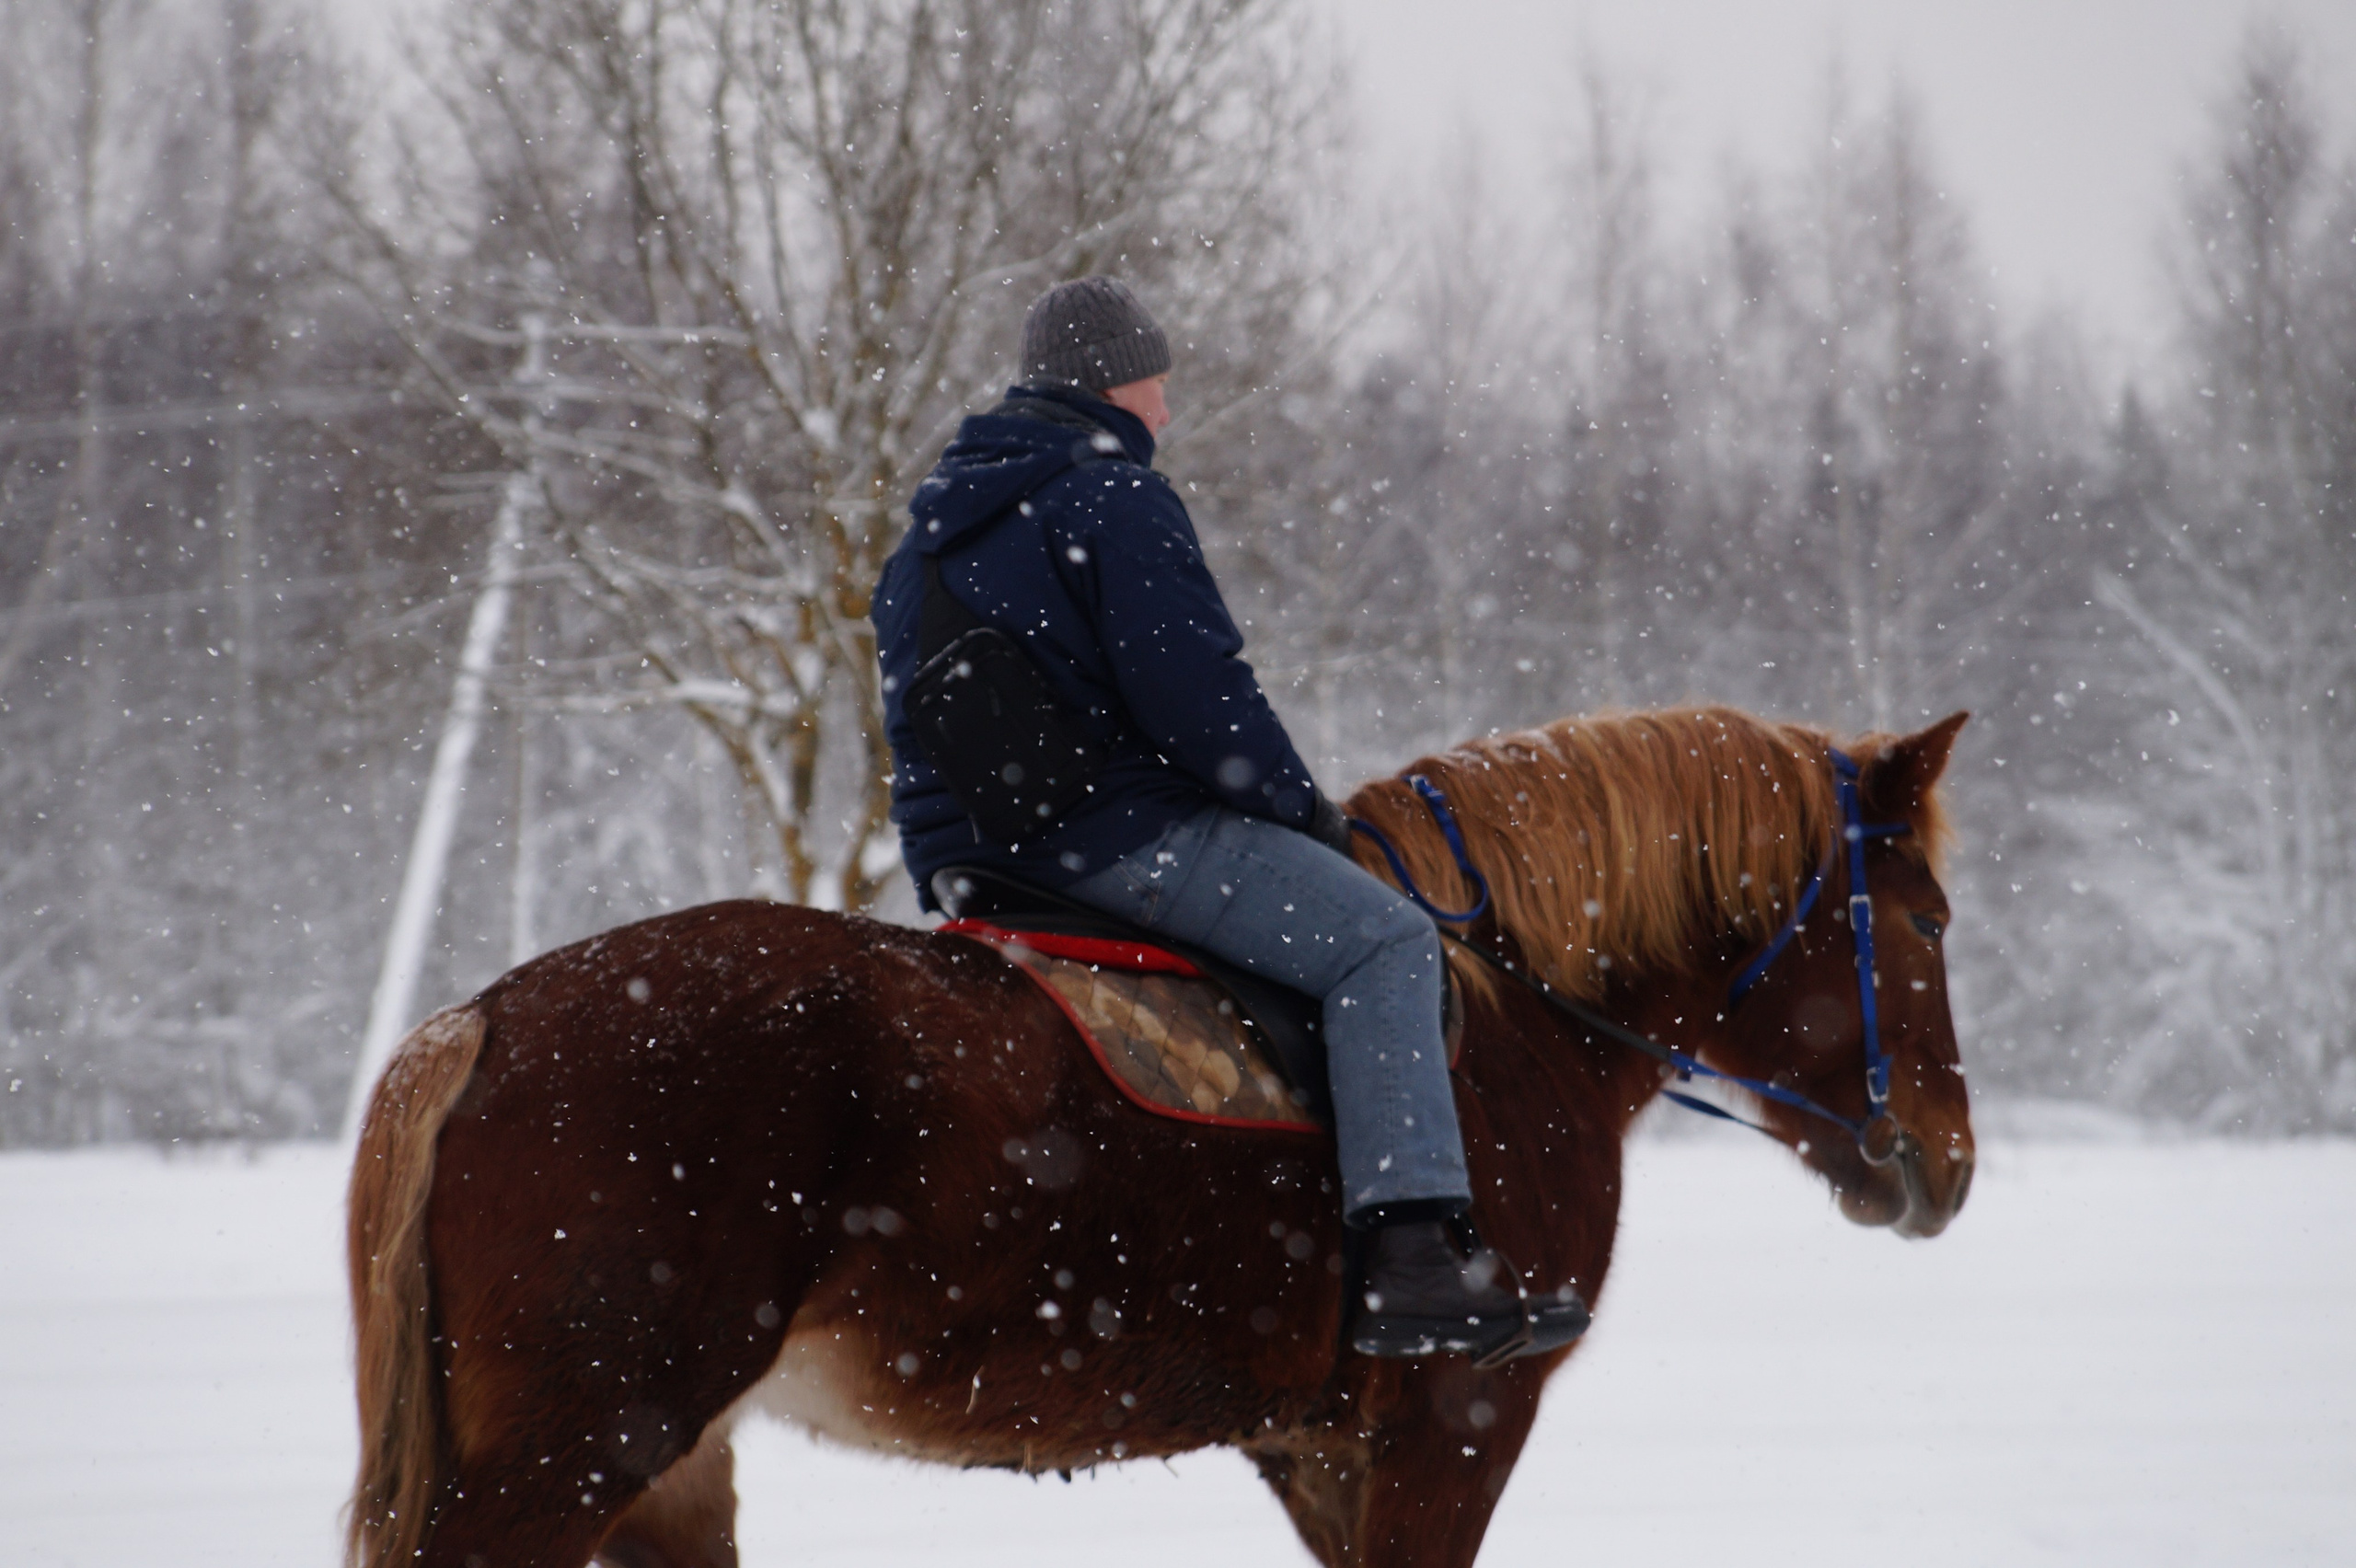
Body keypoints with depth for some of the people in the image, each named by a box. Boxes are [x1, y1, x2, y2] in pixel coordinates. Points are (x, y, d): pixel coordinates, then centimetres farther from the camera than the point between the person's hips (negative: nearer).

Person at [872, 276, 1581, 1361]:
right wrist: (1300, 804, -3)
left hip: (960, 852, 10)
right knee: (1385, 944, -9)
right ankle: (1409, 1258, -22)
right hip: (1114, 833, -10)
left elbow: (919, 721, 23)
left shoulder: (931, 527, 20)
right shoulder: (1117, 500, -10)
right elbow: (1195, 692, -17)